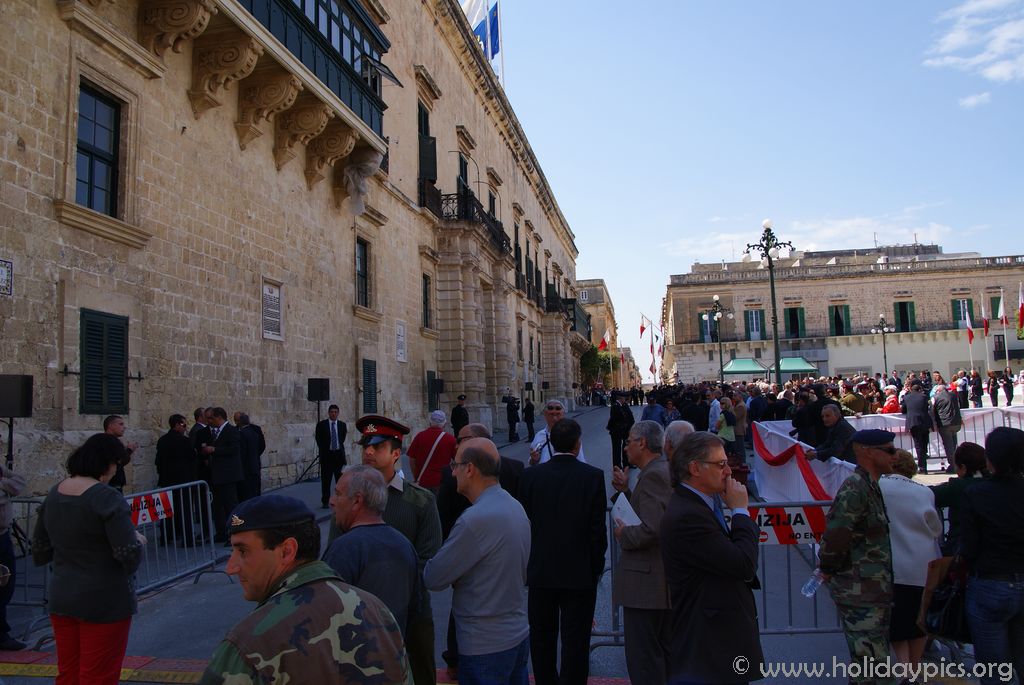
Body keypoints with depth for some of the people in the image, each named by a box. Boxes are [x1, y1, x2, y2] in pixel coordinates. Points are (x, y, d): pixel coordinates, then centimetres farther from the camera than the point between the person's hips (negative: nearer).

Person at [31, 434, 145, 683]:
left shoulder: (54, 494, 3)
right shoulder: (107, 498, -19)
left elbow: (39, 552, 11)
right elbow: (129, 554, -24)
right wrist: (137, 540, -4)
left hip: (61, 598, 7)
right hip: (104, 602, -7)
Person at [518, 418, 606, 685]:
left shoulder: (531, 475, -6)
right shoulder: (593, 476, -12)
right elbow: (598, 528, -9)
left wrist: (529, 562, 12)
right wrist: (596, 565, 5)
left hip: (540, 570, 2)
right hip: (580, 572, -2)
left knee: (542, 636, 17)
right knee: (575, 640, 7)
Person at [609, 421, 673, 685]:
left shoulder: (653, 475, -20)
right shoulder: (666, 470, 12)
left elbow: (652, 529, -29)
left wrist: (624, 534, -12)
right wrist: (625, 490, 9)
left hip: (646, 583, -11)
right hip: (667, 580, 11)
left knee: (643, 658, -1)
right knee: (666, 651, 21)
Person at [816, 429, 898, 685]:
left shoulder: (870, 486, 11)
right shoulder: (854, 488, -22)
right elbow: (834, 534, -25)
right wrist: (828, 570, -11)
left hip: (875, 591, 10)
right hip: (860, 592, -10)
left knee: (877, 657, 21)